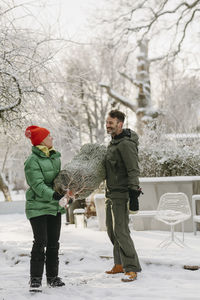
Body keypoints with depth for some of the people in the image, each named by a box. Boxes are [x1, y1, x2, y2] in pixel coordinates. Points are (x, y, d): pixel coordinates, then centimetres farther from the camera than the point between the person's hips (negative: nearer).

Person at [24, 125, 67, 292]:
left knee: (54, 243, 10)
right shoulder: (32, 161, -14)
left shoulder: (55, 157, 10)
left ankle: (52, 277, 20)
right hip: (38, 207, -7)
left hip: (55, 206, 7)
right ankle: (35, 280, -4)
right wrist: (53, 195, -33)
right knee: (40, 242, -10)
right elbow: (38, 185, -23)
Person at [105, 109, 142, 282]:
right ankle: (120, 265, 25)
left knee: (121, 231, -12)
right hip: (111, 193, 10)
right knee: (112, 231, 15)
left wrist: (134, 193, -26)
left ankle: (131, 269, -10)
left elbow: (133, 170, -21)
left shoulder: (126, 144, -16)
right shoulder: (113, 142, 14)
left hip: (121, 194, -10)